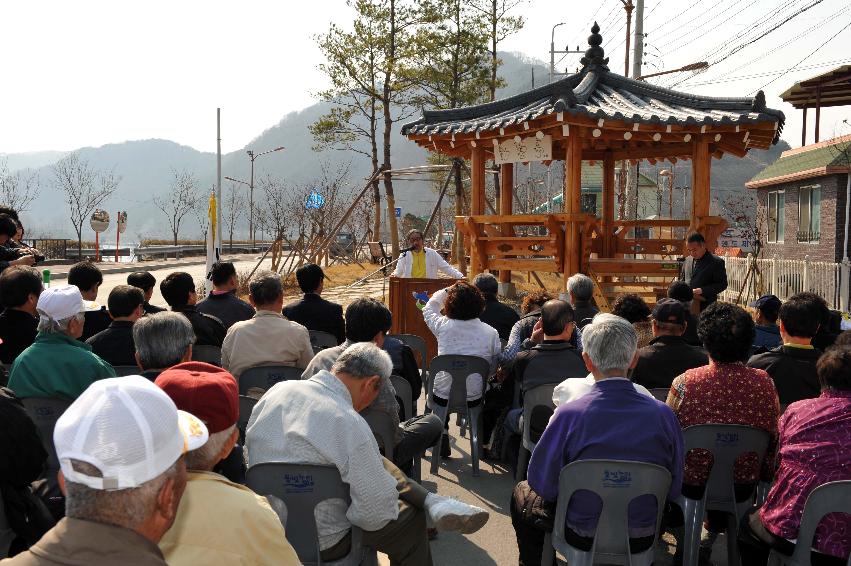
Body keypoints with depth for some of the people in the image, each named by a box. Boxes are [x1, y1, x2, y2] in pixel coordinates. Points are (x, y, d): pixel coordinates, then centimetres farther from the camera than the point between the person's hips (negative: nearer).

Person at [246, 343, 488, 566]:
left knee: (380, 464, 15)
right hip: (322, 544, -7)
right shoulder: (350, 424, -27)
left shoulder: (276, 390, -6)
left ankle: (432, 503, 8)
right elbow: (376, 514, -23)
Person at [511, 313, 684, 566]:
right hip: (643, 540, 3)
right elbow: (673, 490, -6)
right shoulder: (663, 415, -17)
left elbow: (542, 484, -15)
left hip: (582, 538, -3)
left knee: (522, 493, 26)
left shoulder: (568, 415, -26)